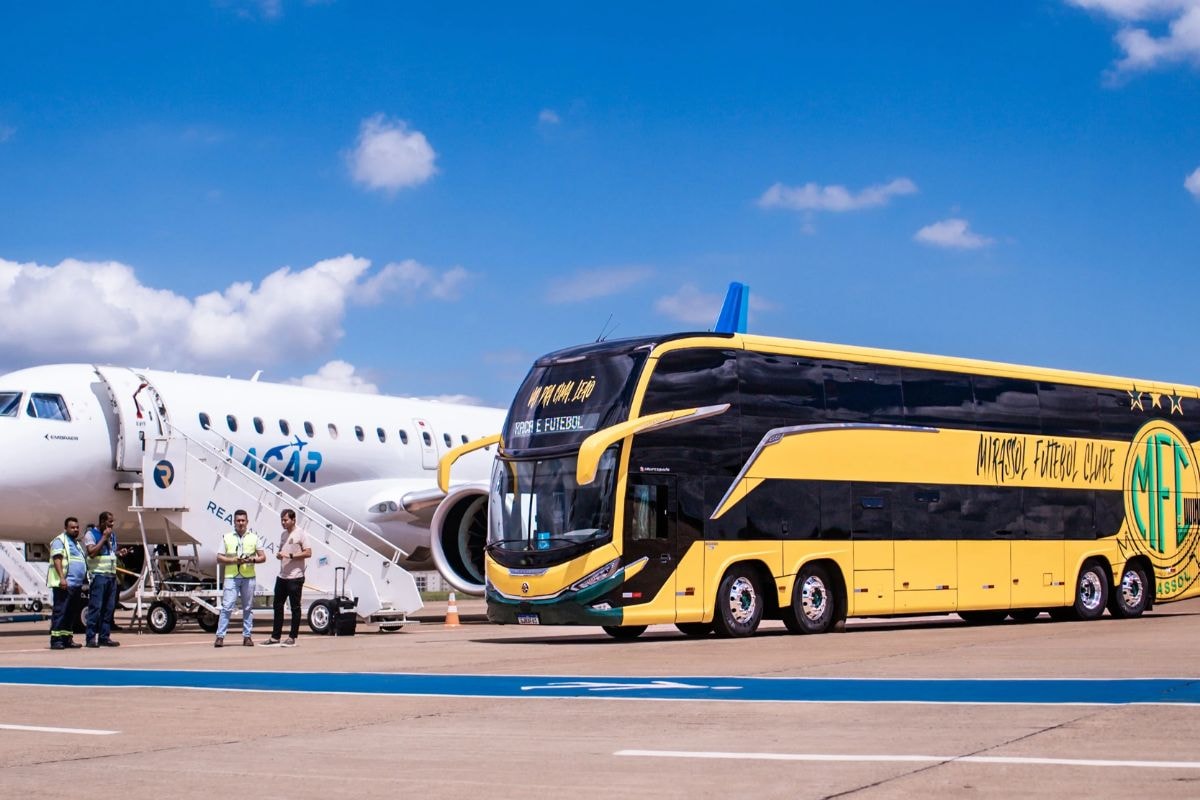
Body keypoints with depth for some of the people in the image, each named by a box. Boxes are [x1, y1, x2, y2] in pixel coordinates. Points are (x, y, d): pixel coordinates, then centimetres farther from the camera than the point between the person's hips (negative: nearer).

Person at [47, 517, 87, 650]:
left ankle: (67, 639, 12)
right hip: (65, 584, -9)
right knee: (60, 611, -10)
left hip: (76, 584, 9)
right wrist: (62, 578, -23)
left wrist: (84, 581, 22)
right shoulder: (60, 540, -3)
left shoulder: (76, 543, 25)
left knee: (72, 613, 8)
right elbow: (57, 559, -13)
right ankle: (56, 640, -12)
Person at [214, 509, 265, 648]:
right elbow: (219, 558, 5)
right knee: (226, 607, -9)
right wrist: (234, 560, -11)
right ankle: (220, 636, -9)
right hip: (231, 577, -2)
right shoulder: (227, 537, 9)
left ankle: (247, 636, 12)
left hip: (248, 577, 2)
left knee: (248, 608, 6)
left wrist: (252, 560, -12)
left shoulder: (253, 537, 11)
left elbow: (263, 557, 9)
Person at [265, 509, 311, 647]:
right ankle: (275, 637, 17)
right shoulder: (283, 535, 16)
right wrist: (278, 555, 2)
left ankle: (292, 637, 4)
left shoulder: (301, 534, -8)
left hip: (295, 577, -8)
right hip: (282, 576, 8)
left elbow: (308, 553, -14)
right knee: (278, 606, 10)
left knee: (295, 607, 0)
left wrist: (290, 555, -20)